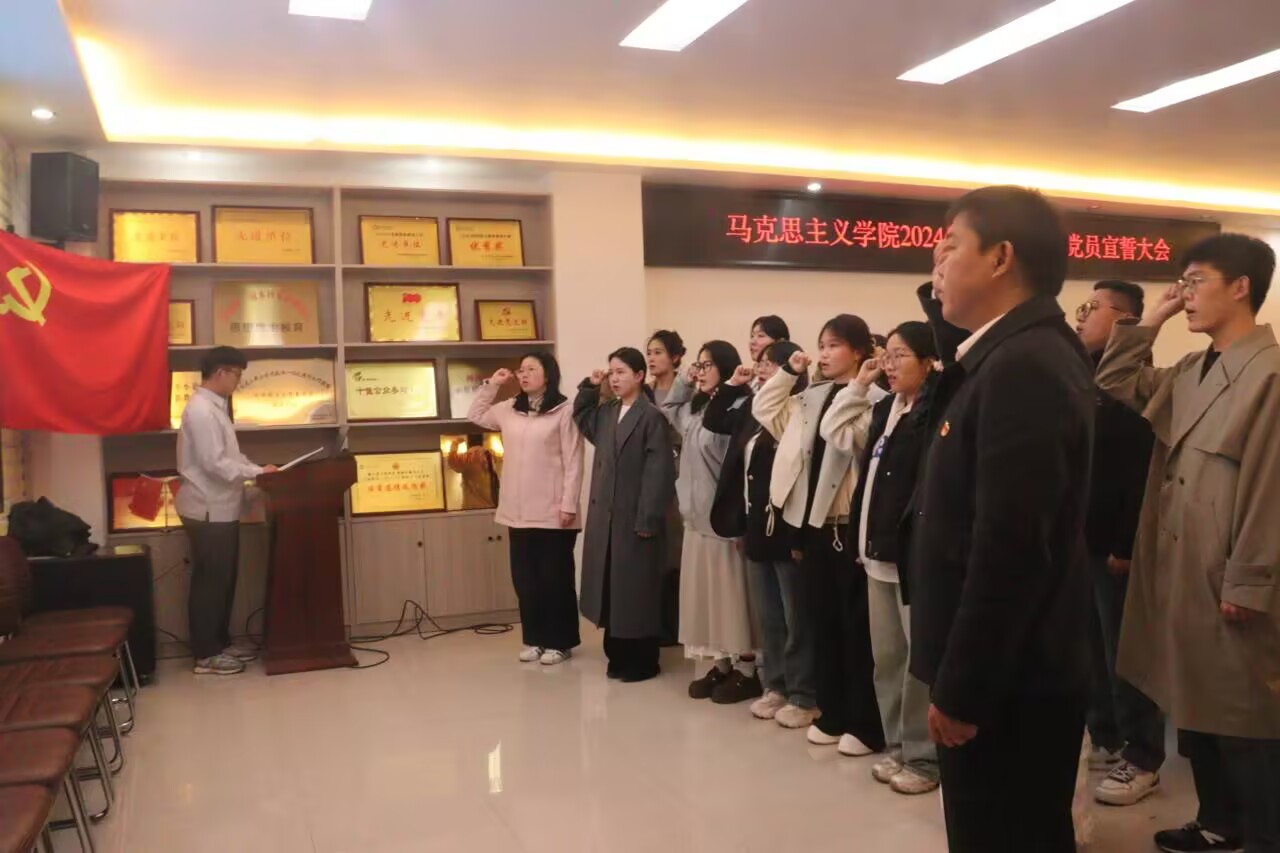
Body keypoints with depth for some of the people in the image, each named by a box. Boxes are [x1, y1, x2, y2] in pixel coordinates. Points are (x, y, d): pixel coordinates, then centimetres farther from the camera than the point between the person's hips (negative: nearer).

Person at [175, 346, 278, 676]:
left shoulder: (216, 405, 12)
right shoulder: (201, 410, -20)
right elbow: (215, 463, -24)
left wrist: (255, 470, 6)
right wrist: (257, 472, -16)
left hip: (222, 508, 10)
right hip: (207, 510, -10)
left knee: (224, 579, 17)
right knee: (209, 581, -1)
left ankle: (221, 642, 28)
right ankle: (205, 655, 9)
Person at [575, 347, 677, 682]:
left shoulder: (652, 417, -13)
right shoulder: (606, 413, 10)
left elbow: (659, 472, -16)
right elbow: (581, 417, 32)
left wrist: (647, 519, -18)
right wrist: (590, 386, 14)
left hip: (635, 519, -7)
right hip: (605, 517, 7)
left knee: (637, 592, 3)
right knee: (611, 589, 13)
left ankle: (643, 661, 16)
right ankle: (619, 656, 25)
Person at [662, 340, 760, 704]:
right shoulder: (695, 409, 11)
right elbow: (668, 409, 33)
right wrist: (683, 382, 16)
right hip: (697, 515, 9)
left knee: (731, 594, 1)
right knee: (704, 593, 13)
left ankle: (746, 670, 13)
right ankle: (721, 665, 24)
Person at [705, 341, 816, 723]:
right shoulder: (752, 408, 9)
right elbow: (712, 420, 22)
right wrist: (733, 385, 11)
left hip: (786, 529, -8)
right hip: (755, 526, 8)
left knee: (796, 618, 5)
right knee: (767, 617, 17)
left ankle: (804, 696, 17)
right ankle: (775, 687, 30)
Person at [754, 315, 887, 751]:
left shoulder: (870, 400, -10)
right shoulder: (812, 397, 12)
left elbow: (840, 434, -25)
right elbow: (765, 411, 18)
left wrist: (854, 388, -19)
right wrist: (788, 372, 11)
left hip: (848, 525, -7)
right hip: (814, 523, 8)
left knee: (856, 627, 1)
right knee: (823, 623, 14)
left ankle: (866, 724, 12)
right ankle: (832, 713, 26)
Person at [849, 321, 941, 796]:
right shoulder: (884, 410, 14)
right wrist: (862, 538, 12)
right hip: (879, 550, 9)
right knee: (886, 657, 15)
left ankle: (923, 755, 15)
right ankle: (896, 746, 28)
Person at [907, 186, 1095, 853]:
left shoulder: (1024, 366, -22)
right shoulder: (1020, 353, 9)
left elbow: (1009, 549, -26)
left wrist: (960, 690, -19)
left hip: (1009, 683, -9)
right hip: (1008, 672, 9)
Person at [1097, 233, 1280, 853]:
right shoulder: (1189, 373, 10)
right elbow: (1116, 385, 19)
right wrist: (1148, 323, 9)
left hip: (1230, 583, -9)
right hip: (1180, 573, 9)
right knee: (1195, 705, 19)